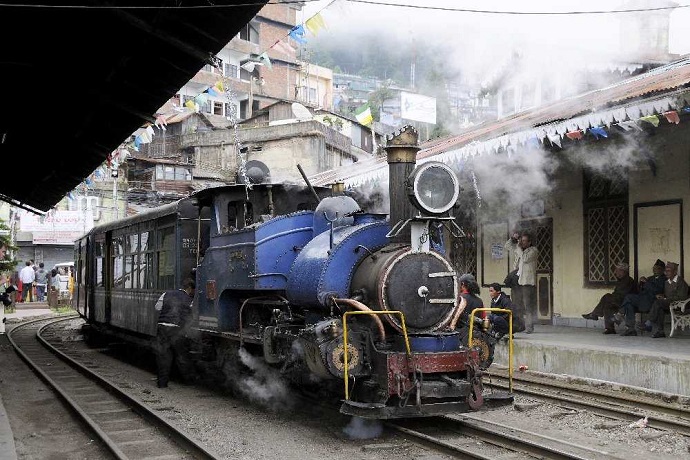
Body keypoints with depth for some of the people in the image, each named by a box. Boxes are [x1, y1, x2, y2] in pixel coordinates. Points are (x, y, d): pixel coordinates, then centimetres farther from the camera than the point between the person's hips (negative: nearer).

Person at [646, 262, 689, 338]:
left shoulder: (681, 282, -3)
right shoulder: (666, 282, 23)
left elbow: (681, 297, -12)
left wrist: (665, 299, -13)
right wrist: (662, 296, 0)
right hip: (666, 304, 7)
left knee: (657, 303, -30)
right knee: (660, 310, -29)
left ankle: (651, 323, -23)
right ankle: (659, 331, -34)